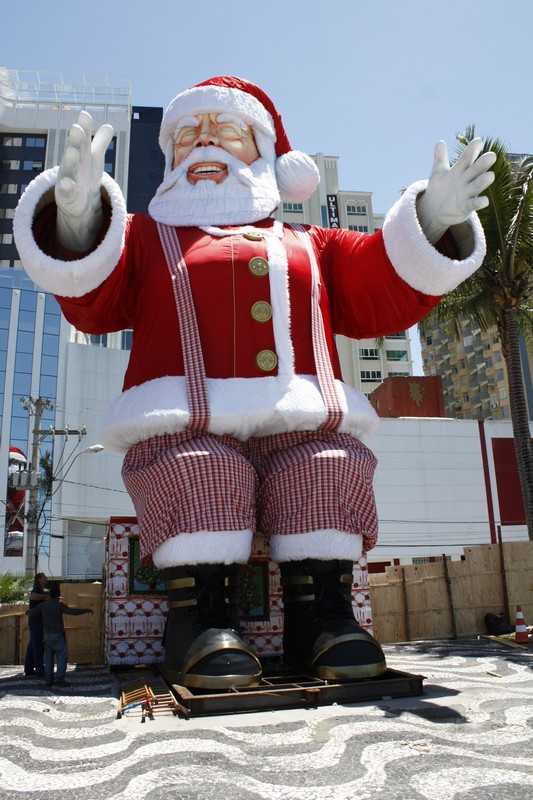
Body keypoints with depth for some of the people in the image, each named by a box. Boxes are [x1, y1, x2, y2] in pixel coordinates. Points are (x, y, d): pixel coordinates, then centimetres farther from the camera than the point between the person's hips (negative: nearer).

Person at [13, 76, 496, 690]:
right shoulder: (145, 236, 26)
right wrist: (78, 213, -12)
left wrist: (431, 219, 4)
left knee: (332, 467, -27)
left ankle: (320, 611, -11)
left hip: (301, 429, 2)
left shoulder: (308, 246, 29)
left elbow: (385, 299, 19)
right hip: (185, 430, -1)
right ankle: (197, 613, -16)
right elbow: (91, 302, 8)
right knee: (195, 472, -31)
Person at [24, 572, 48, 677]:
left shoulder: (41, 591, 20)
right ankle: (40, 671, -5)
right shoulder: (36, 590, -12)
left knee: (32, 647, 10)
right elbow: (32, 596, -37)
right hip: (37, 622, -10)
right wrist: (47, 596, -32)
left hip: (36, 623, 10)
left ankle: (29, 670, 14)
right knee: (38, 647, -7)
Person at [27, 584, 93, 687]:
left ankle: (48, 680, 7)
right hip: (58, 635, -5)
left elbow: (30, 613, 10)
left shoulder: (43, 605, 4)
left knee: (48, 658, 9)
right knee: (62, 657, -2)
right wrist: (86, 610, -9)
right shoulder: (60, 605, -10)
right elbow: (73, 611, -19)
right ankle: (59, 679, -10)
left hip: (47, 635, 5)